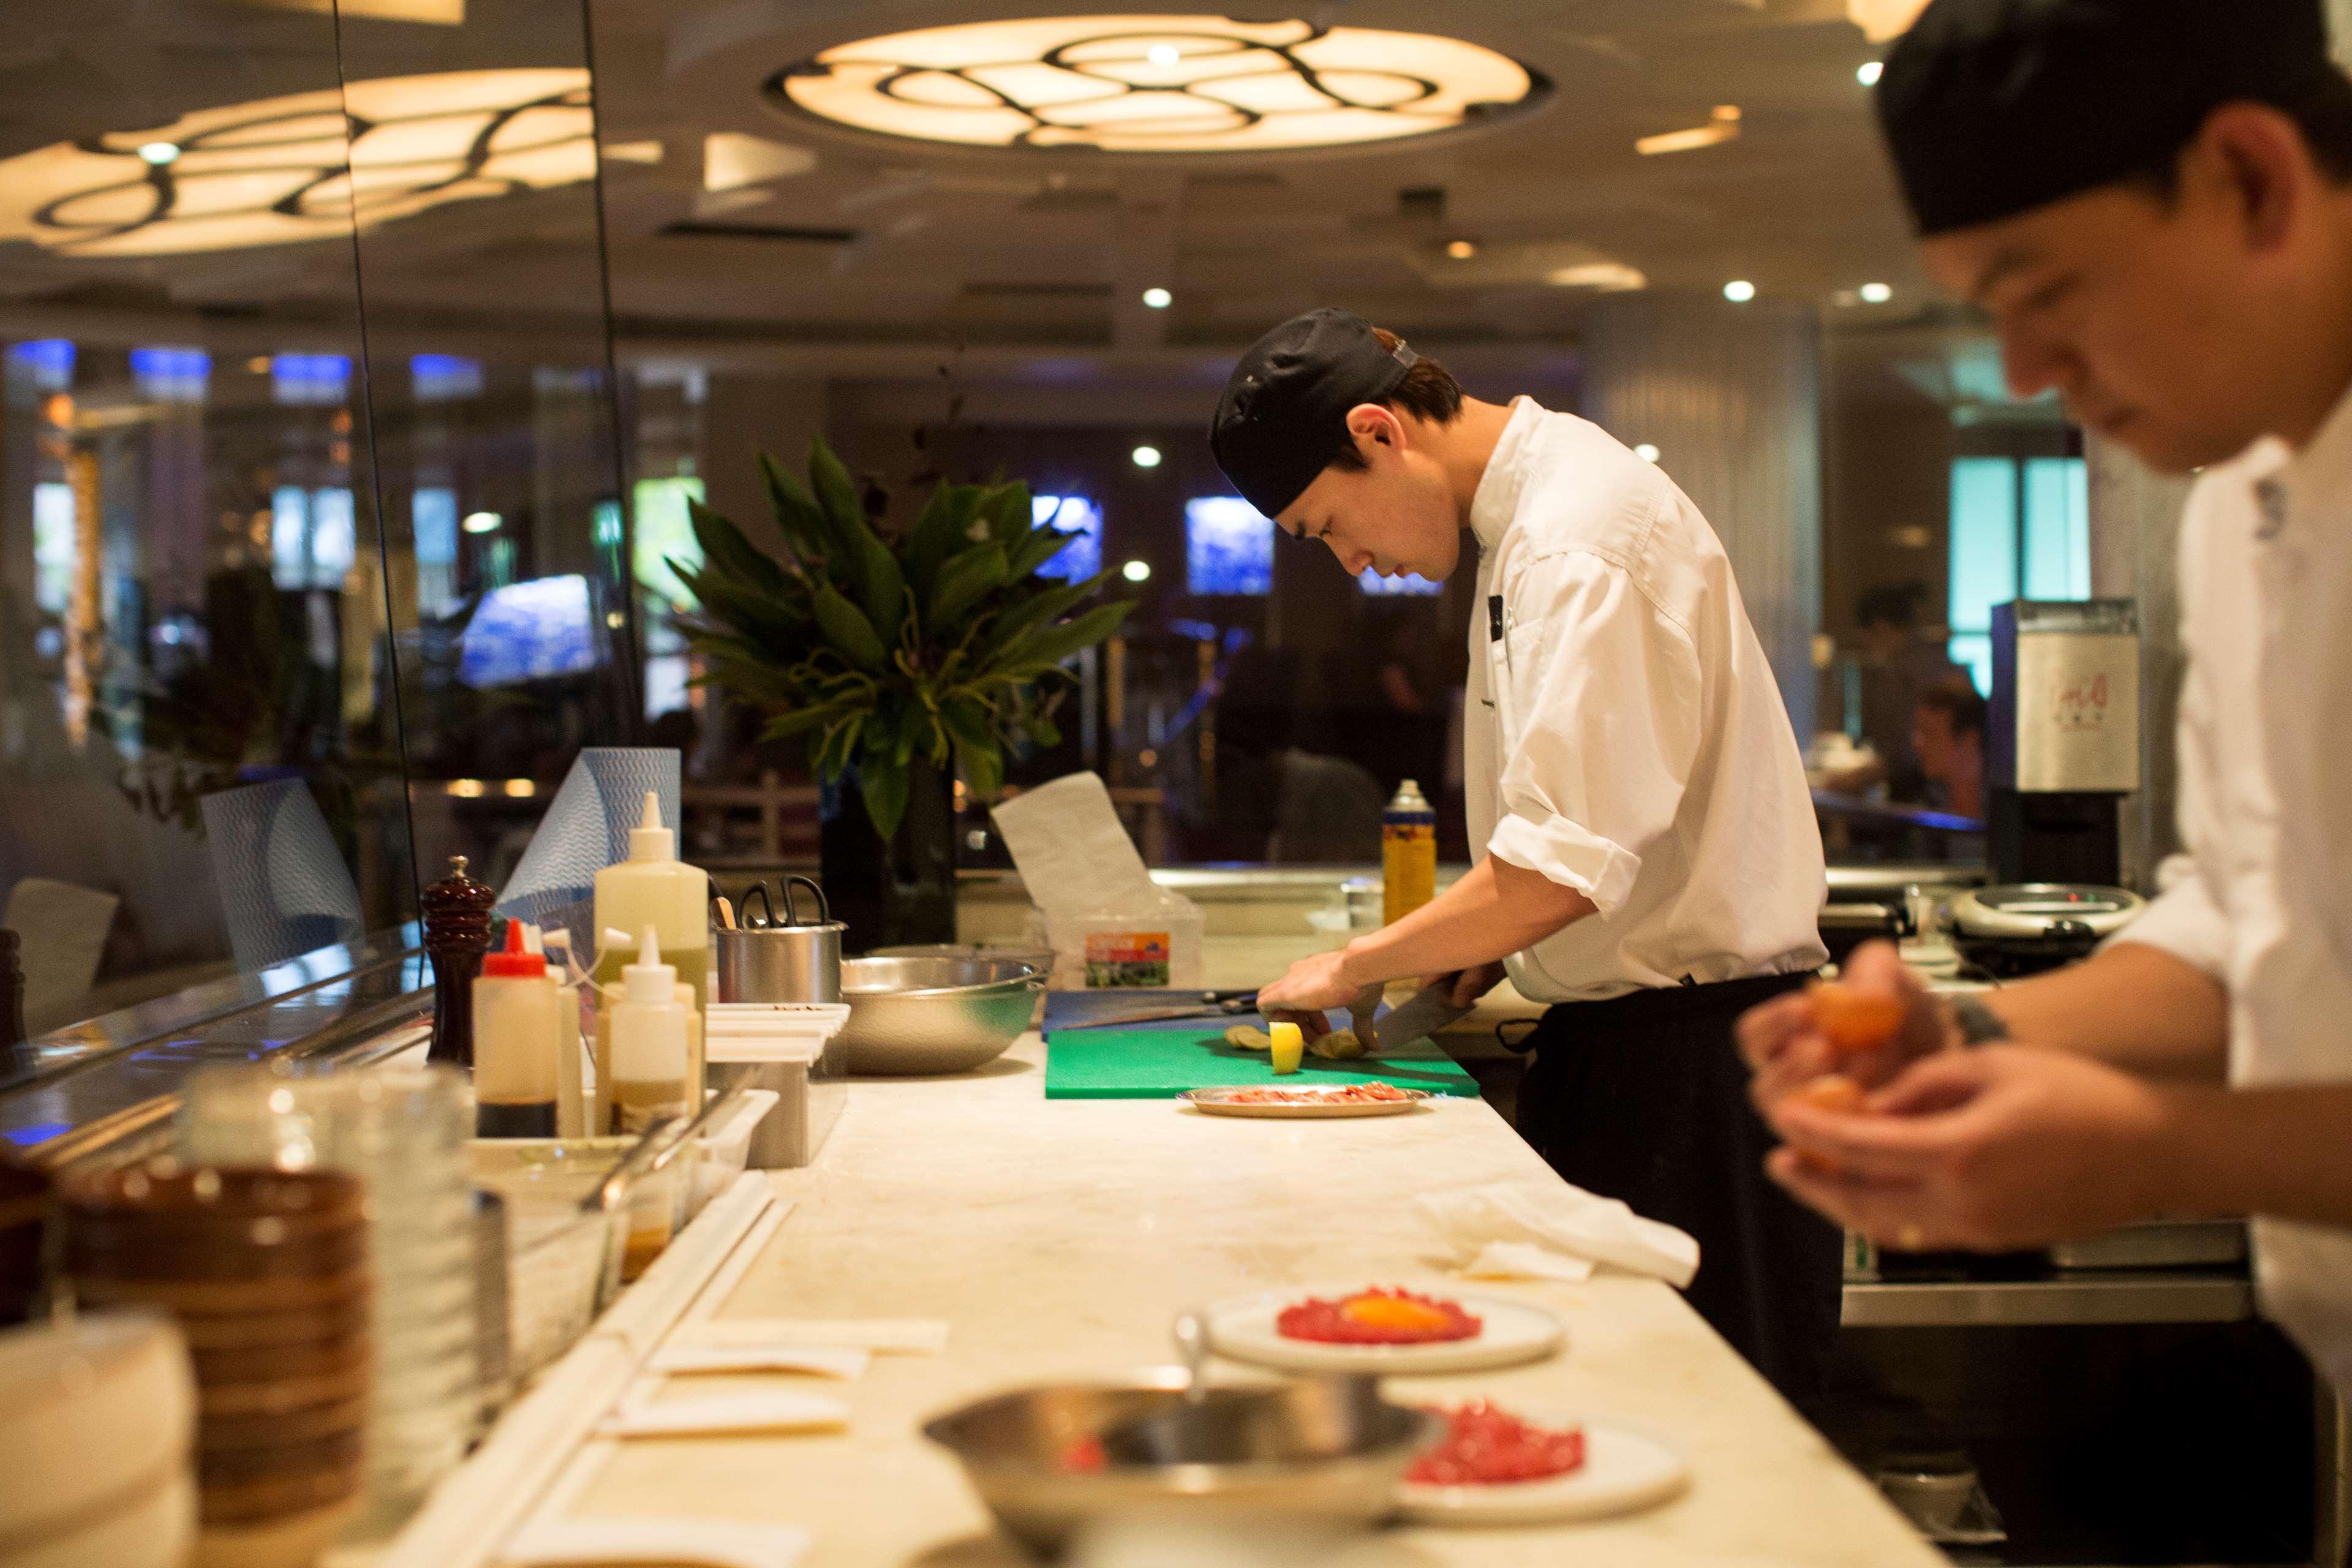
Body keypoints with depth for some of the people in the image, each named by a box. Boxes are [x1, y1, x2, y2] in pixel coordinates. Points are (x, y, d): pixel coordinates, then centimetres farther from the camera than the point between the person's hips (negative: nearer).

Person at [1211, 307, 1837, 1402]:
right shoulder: (1533, 514, 13)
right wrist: (1489, 939, 11)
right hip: (1623, 1028, 10)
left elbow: (1562, 868, -25)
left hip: (1692, 1057, -10)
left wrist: (1356, 969, -14)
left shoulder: (1578, 541, -19)